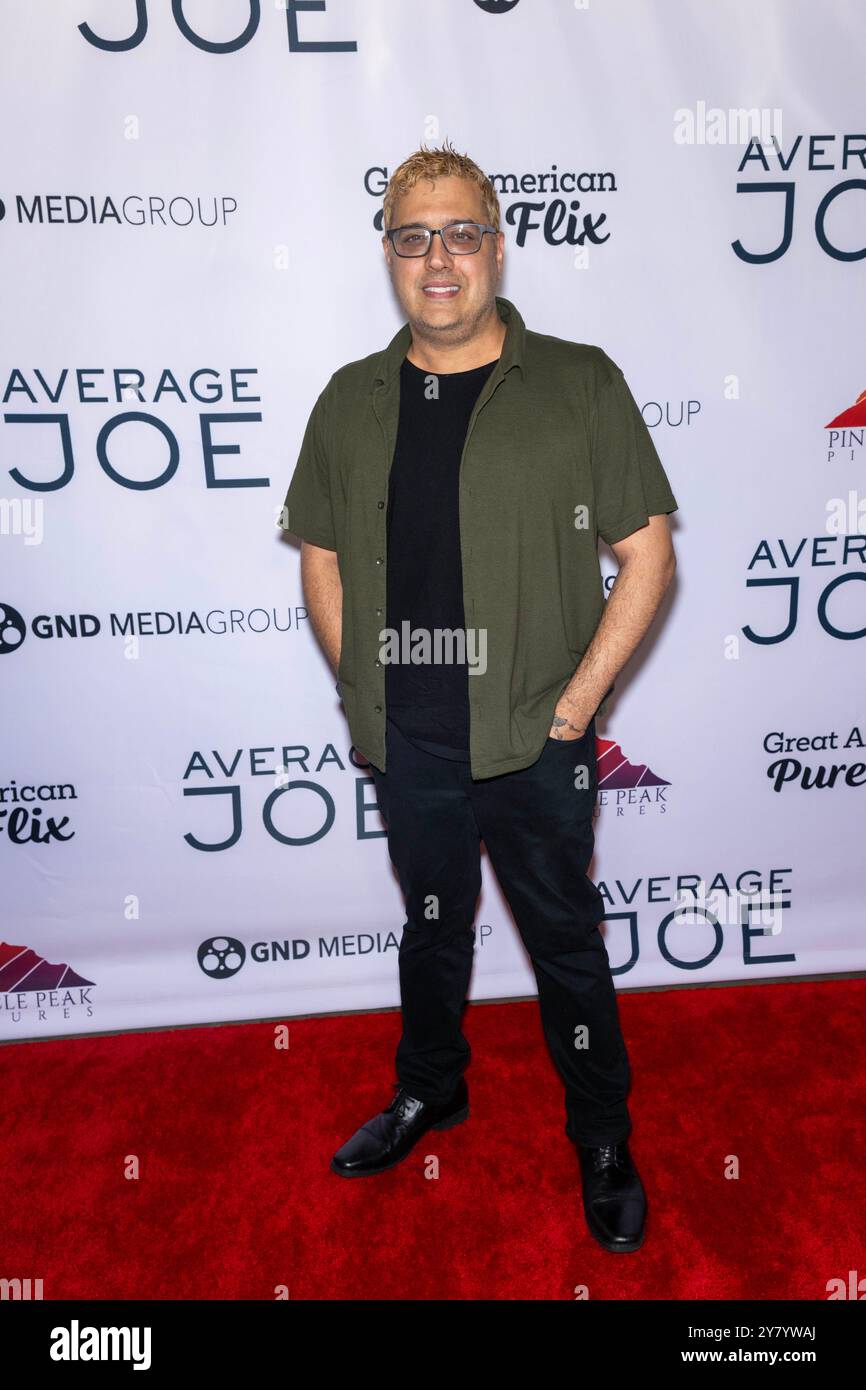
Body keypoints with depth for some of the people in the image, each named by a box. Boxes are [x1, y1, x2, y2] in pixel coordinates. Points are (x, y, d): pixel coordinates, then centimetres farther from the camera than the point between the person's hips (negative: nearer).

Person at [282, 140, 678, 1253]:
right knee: (432, 925, 22)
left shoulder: (579, 384, -4)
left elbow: (648, 554, -5)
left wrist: (578, 699, -10)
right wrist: (361, 686, 1)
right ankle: (429, 1090, 47)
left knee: (566, 942, 13)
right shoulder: (351, 403, 6)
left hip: (536, 743, -3)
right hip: (407, 744, 3)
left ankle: (603, 1139, 37)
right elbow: (322, 558, 12)